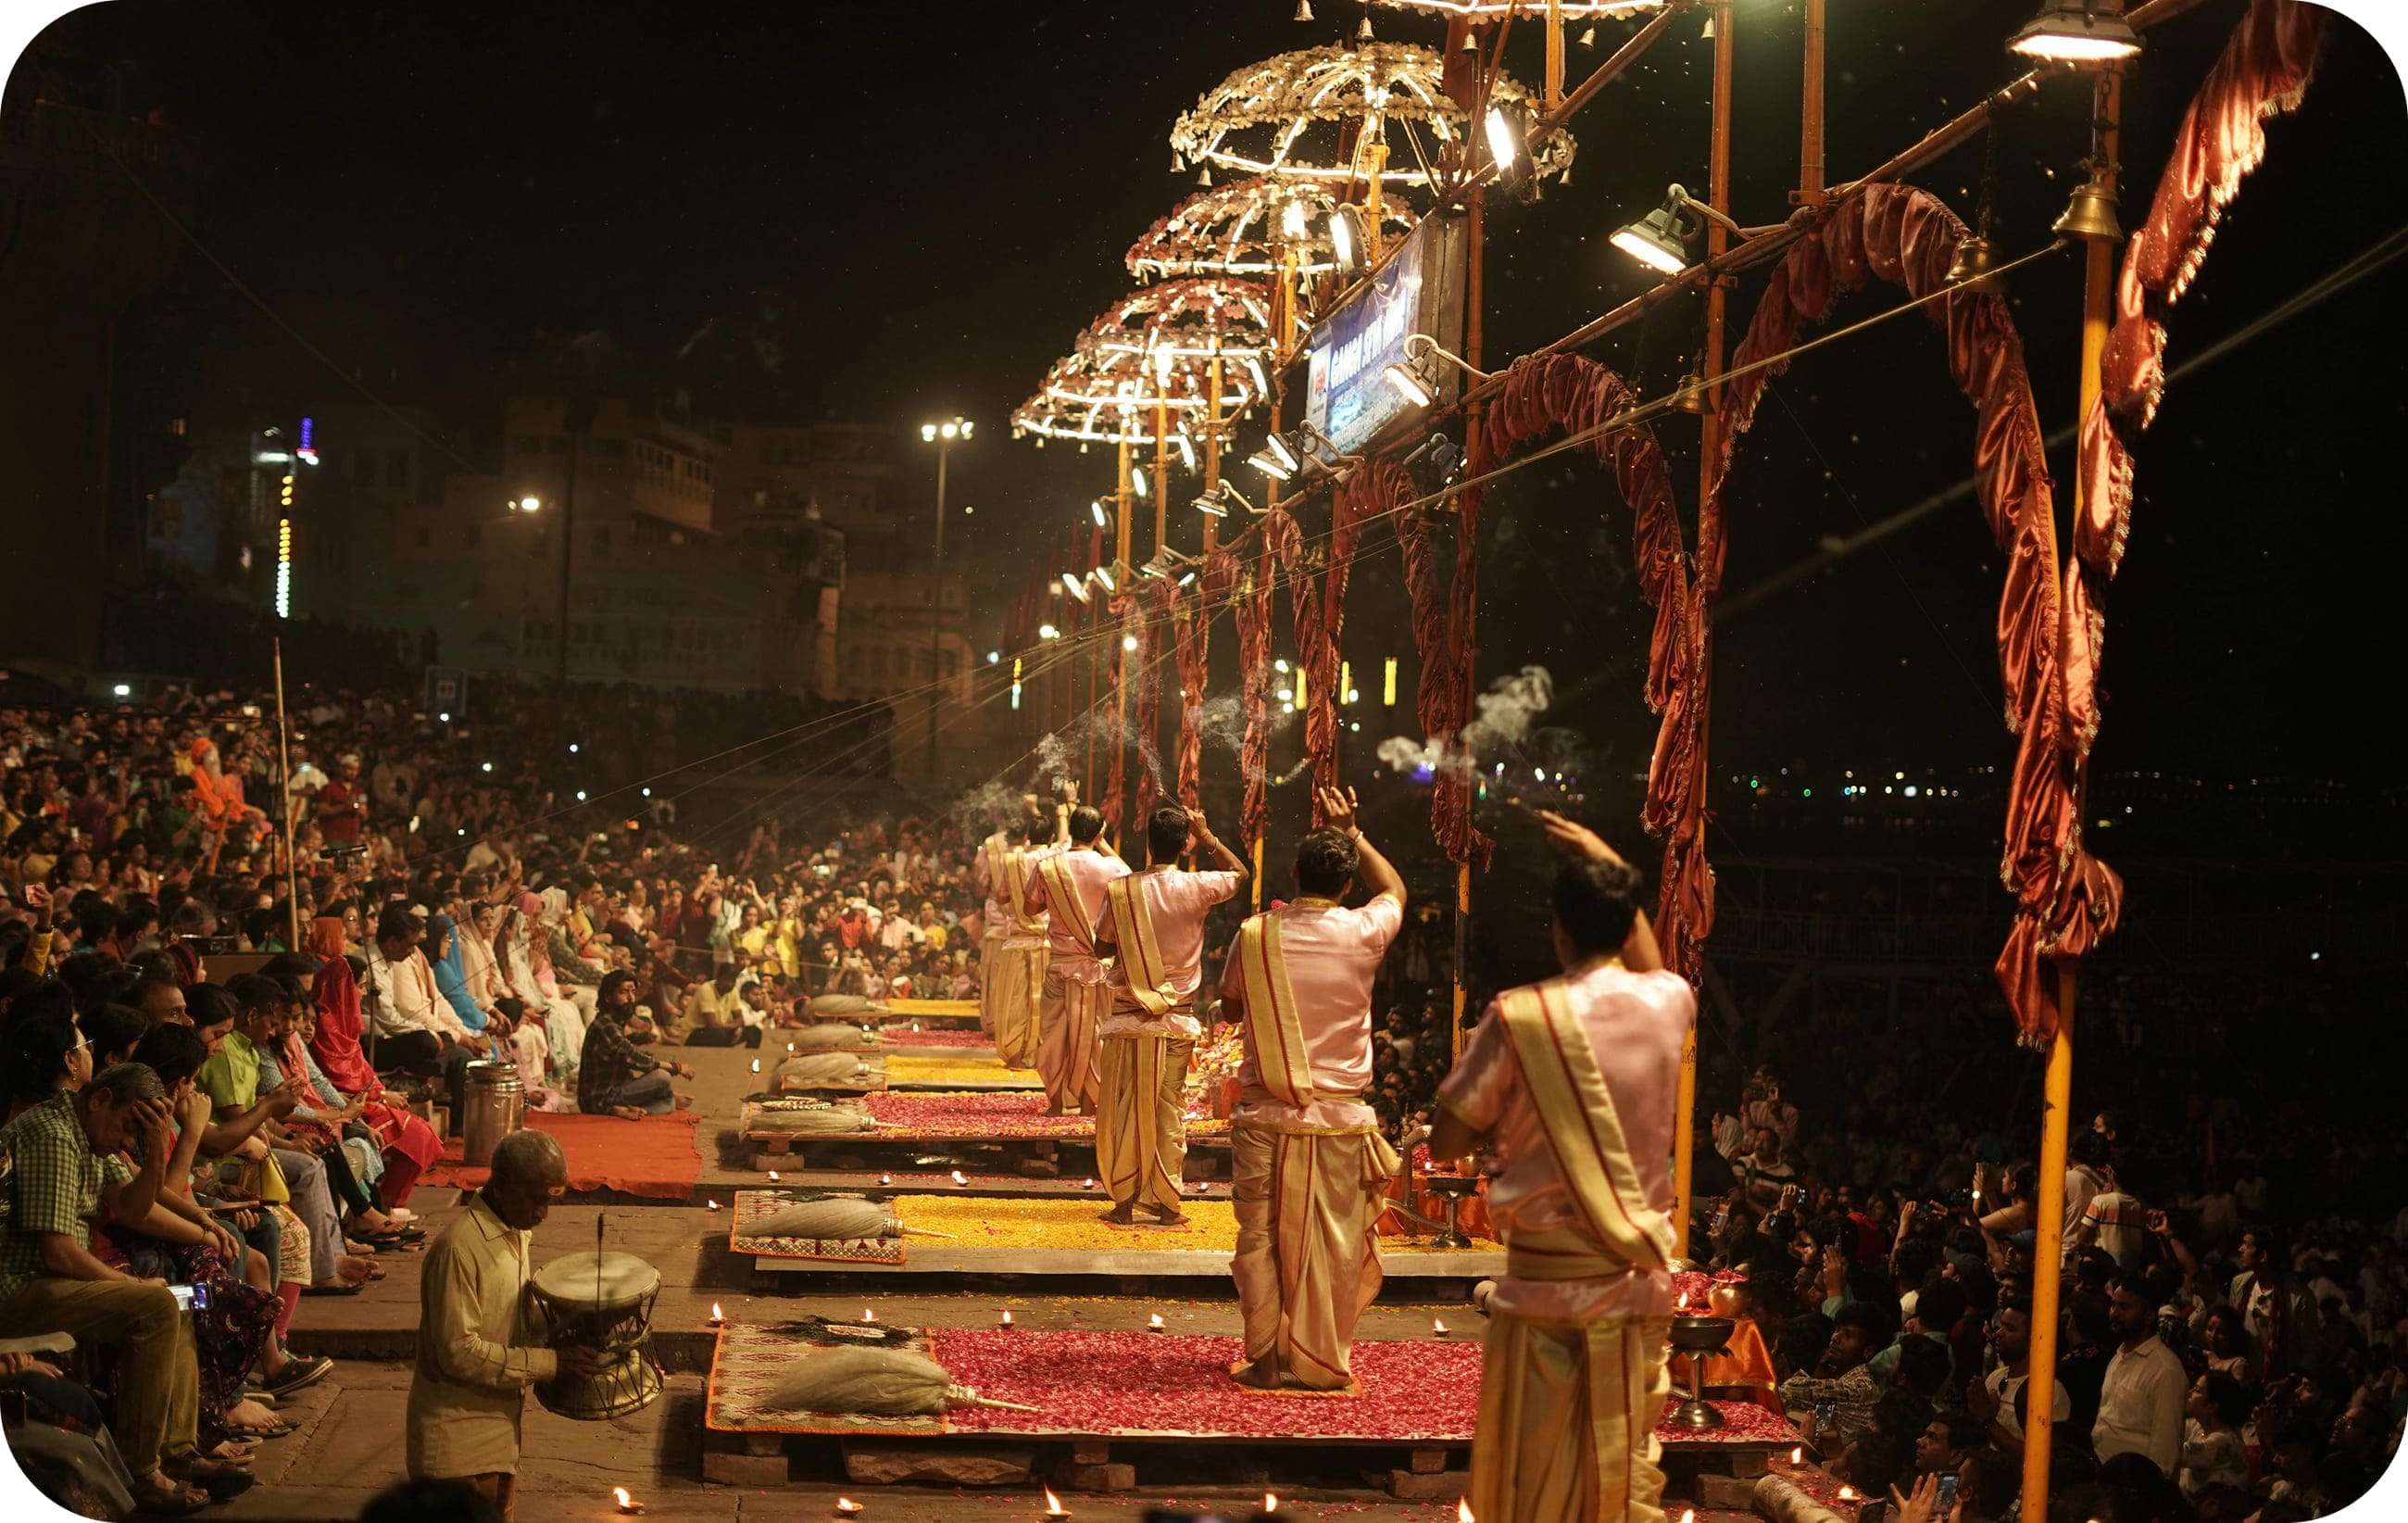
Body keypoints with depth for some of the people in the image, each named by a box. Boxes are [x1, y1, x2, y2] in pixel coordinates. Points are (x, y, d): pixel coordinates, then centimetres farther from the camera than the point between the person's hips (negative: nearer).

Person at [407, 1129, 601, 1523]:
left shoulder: (517, 1232, 6)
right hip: (459, 1435, -9)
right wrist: (550, 1362, -23)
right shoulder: (460, 1247, -23)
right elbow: (459, 1353, -24)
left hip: (499, 1425, 9)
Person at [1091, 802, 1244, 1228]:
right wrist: (1208, 838, 12)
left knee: (1124, 1109, 7)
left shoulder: (1119, 890, -10)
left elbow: (1101, 946, 3)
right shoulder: (1196, 889, -9)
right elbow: (1239, 872, 12)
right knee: (1170, 1109, 8)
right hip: (1177, 1019, 1)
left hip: (1128, 1016, -1)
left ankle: (1124, 1203, 9)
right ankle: (1167, 1204, 11)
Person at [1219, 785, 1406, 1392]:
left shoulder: (1255, 934, -7)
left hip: (1265, 1116, 1)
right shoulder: (1363, 934, -8)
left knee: (1261, 1239, 9)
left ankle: (1265, 1359, 13)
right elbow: (1394, 888, 15)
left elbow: (1229, 1005, 10)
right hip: (1338, 1119, -1)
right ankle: (1323, 1363, 12)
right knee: (1332, 1245, 7)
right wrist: (1352, 833, 20)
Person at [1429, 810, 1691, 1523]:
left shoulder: (1520, 1017, -10)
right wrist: (1614, 867, 32)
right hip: (1637, 1280, 2)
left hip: (1543, 1278, -2)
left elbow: (1446, 1143, -4)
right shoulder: (1668, 1004, 0)